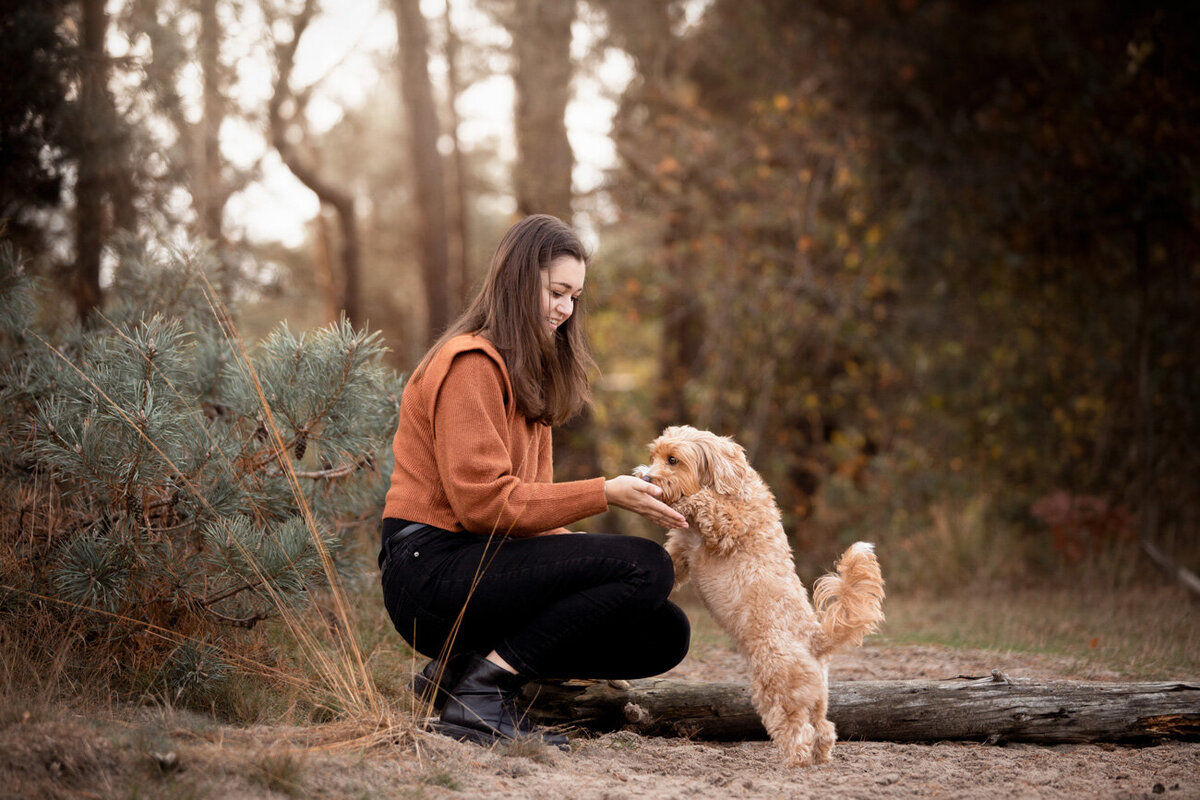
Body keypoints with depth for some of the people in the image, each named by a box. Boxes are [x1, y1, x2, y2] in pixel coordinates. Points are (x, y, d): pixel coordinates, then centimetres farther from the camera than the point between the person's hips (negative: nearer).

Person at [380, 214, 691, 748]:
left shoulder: (530, 374, 23)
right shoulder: (471, 363, -9)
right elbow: (483, 501, -17)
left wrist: (580, 550, -3)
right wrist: (603, 494, -17)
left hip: (479, 564, 10)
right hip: (431, 571, -10)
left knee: (664, 634, -2)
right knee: (647, 567, -21)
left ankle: (458, 671, 1)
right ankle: (479, 693, -17)